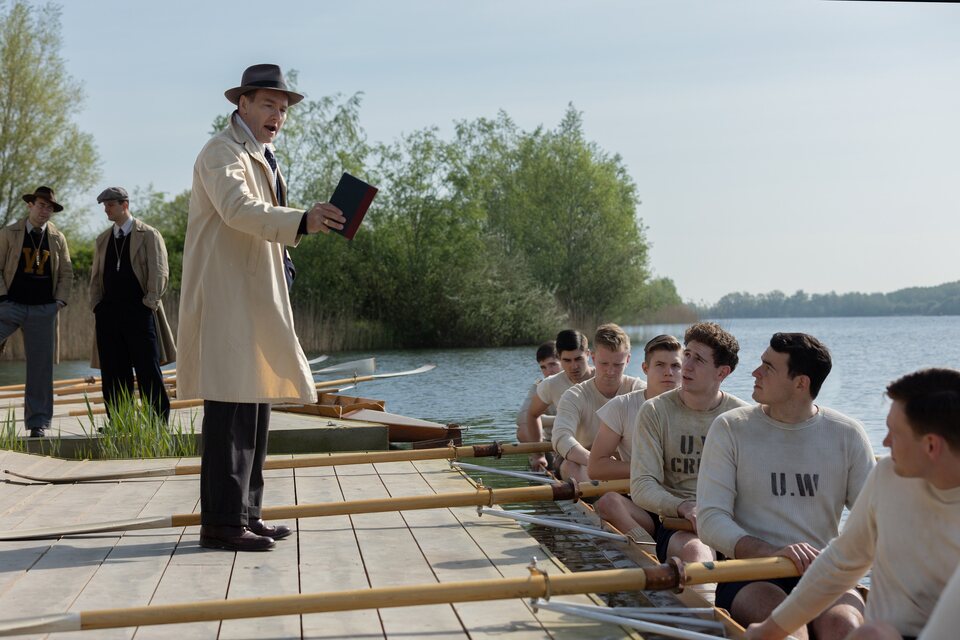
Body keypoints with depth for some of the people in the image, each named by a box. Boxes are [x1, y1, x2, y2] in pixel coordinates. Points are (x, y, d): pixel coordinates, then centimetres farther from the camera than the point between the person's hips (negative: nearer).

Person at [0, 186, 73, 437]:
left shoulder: (58, 239, 10)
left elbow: (66, 273, 14)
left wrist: (60, 300, 2)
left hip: (43, 310, 2)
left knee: (41, 367, 2)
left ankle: (38, 423, 7)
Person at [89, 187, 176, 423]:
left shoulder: (148, 235, 2)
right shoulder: (102, 240, 19)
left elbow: (159, 271, -4)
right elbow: (96, 276, 20)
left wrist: (150, 302, -11)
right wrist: (96, 305, 8)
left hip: (139, 310, -5)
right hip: (109, 312, 5)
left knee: (148, 370, -5)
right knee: (113, 373, 4)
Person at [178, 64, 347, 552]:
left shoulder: (261, 157, 22)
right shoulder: (222, 152, -9)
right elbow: (238, 208, -29)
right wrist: (301, 222, -42)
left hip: (257, 300, 10)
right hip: (227, 297, -10)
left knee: (255, 405, 9)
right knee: (231, 406, -12)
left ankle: (245, 514, 15)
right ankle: (221, 522, -10)